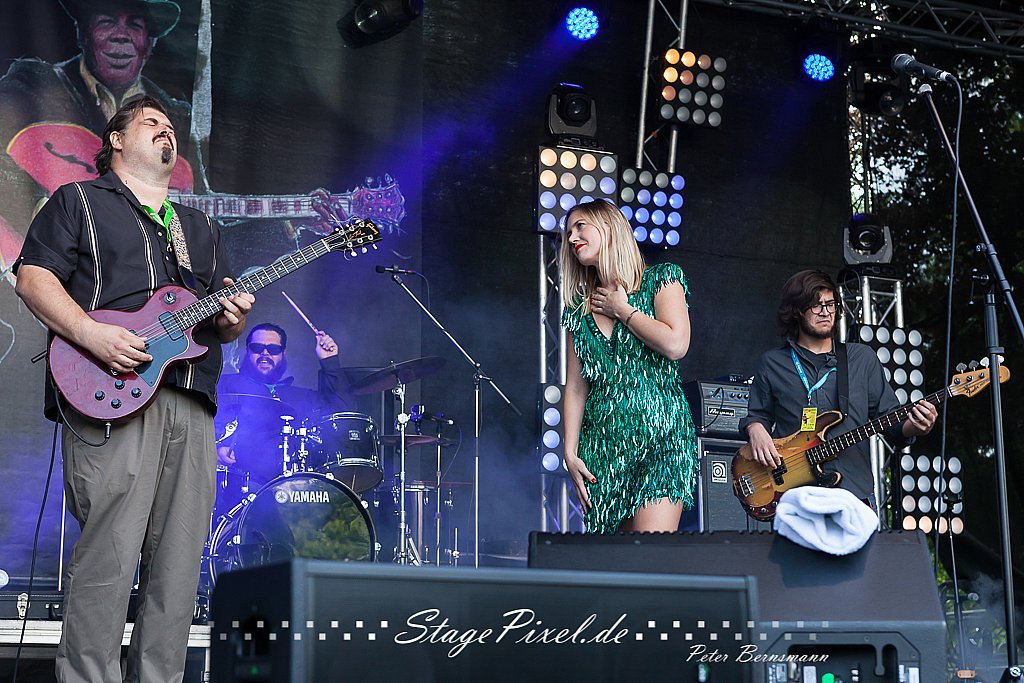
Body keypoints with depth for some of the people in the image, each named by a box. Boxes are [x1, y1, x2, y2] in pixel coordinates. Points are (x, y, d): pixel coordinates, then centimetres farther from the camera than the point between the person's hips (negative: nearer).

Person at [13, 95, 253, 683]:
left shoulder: (202, 229, 29)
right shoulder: (79, 201, 13)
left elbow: (223, 324, 27)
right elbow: (33, 277, 0)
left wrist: (233, 319, 2)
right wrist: (92, 334, -15)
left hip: (192, 408, 6)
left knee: (179, 565, 1)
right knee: (108, 558, -14)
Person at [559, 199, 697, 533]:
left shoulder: (660, 279, 4)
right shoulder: (579, 307, 14)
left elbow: (675, 345, -14)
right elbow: (575, 387, 11)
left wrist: (622, 309, -2)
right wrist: (570, 452, 2)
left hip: (660, 434, -4)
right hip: (602, 441, 4)